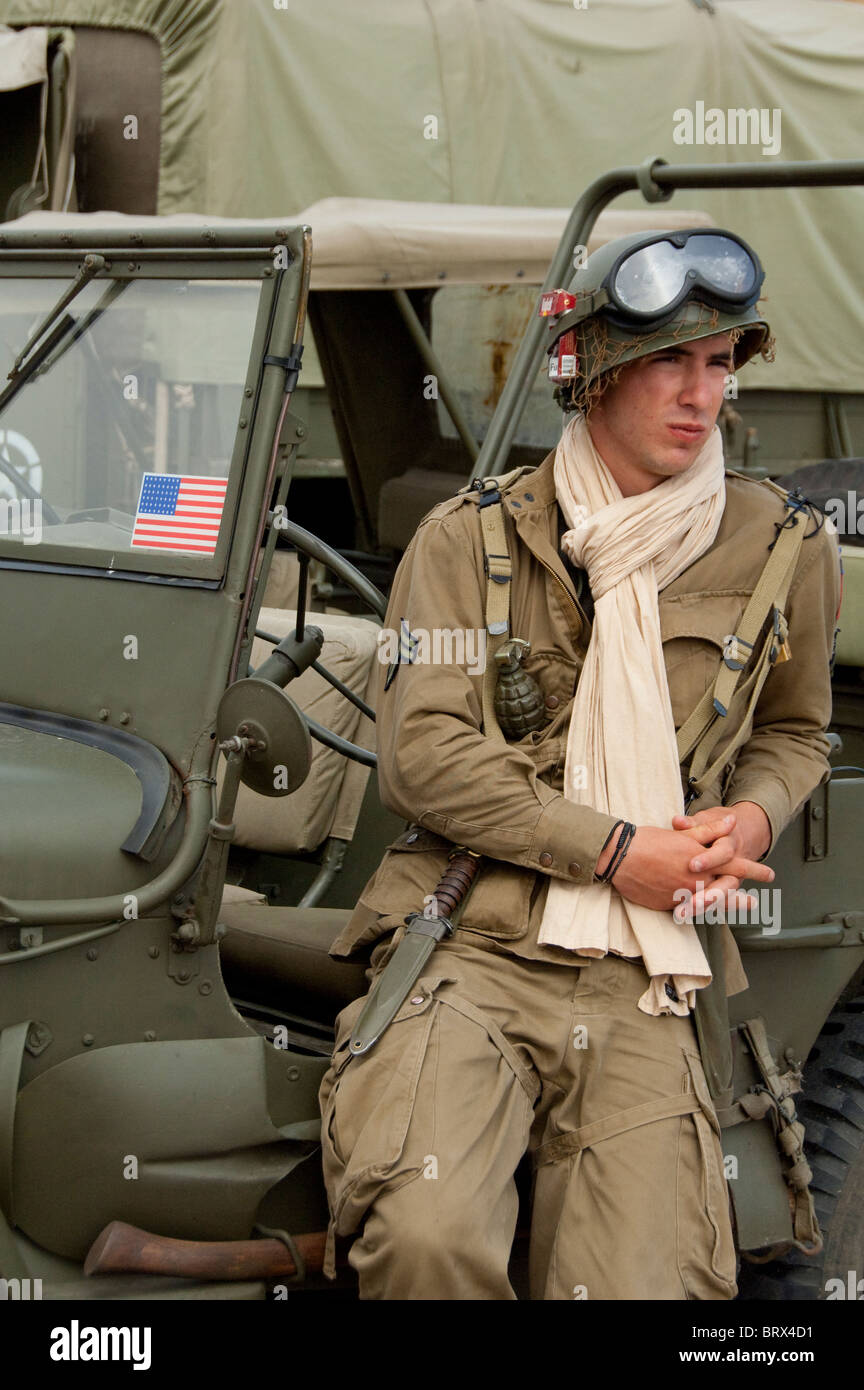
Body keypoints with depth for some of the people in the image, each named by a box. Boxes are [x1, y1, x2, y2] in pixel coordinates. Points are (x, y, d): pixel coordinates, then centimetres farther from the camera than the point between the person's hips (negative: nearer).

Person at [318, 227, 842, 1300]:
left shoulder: (783, 549, 12)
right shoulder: (469, 538, 6)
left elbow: (793, 730, 29)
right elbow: (421, 754, -4)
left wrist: (754, 814, 5)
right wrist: (617, 851, -8)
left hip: (647, 987, 2)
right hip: (466, 955, -2)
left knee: (643, 1287, -15)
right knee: (425, 1236, -28)